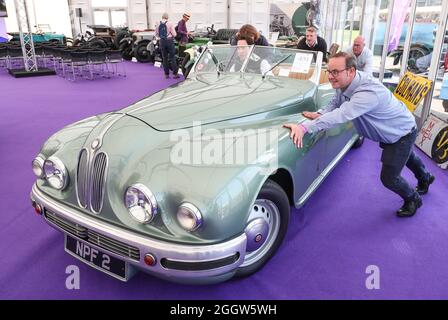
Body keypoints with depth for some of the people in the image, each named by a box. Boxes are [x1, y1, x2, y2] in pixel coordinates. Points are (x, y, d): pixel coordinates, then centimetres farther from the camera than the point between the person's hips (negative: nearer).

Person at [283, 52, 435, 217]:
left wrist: (304, 127, -61)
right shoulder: (345, 82, -17)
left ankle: (413, 199, 30)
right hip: (388, 131, 9)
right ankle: (425, 177, 65)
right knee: (405, 156, 33)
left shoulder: (368, 92, -44)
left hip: (402, 133, -8)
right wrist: (321, 114, -27)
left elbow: (341, 115, -54)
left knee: (388, 178, -3)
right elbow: (335, 102, -5)